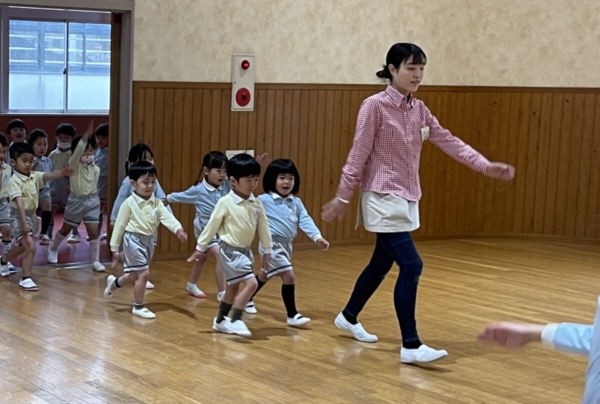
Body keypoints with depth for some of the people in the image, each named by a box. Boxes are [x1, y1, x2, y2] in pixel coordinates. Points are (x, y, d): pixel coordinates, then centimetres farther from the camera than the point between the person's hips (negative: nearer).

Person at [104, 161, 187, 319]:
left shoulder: (157, 203, 1)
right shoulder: (129, 203, -11)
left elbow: (167, 217, -12)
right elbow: (120, 225, -6)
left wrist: (178, 229, -33)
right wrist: (115, 248, -4)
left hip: (149, 240, 6)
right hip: (134, 239, -6)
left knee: (135, 275, 17)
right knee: (144, 273, -11)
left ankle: (114, 283, 48)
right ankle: (139, 307, 6)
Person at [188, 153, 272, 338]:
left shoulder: (257, 204, 0)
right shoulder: (225, 202, -16)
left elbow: (263, 227, 8)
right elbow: (212, 226, -9)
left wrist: (267, 251, 12)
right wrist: (200, 248, -2)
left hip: (246, 250, 7)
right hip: (231, 250, -7)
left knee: (233, 287, 17)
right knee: (251, 283, -18)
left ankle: (220, 321, 32)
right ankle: (235, 321, -10)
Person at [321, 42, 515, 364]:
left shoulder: (418, 109, 8)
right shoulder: (375, 106, -12)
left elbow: (448, 141, 4)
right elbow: (358, 154, -12)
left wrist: (485, 166, -6)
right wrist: (342, 197, -10)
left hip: (407, 199, 8)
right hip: (383, 199, -8)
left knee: (382, 264, 19)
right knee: (411, 266, -15)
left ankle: (348, 317, 40)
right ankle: (411, 346, -11)